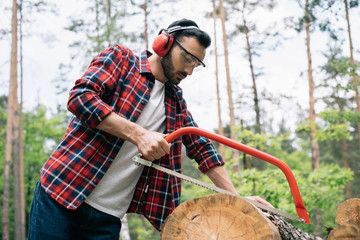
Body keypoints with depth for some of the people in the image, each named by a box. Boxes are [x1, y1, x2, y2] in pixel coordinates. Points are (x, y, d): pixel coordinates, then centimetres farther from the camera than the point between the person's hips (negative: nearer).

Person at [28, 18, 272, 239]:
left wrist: (237, 199, 6)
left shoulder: (176, 100, 15)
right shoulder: (120, 58, -1)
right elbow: (80, 97, -15)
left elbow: (201, 148, 15)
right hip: (61, 193, -4)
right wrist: (138, 135, -23)